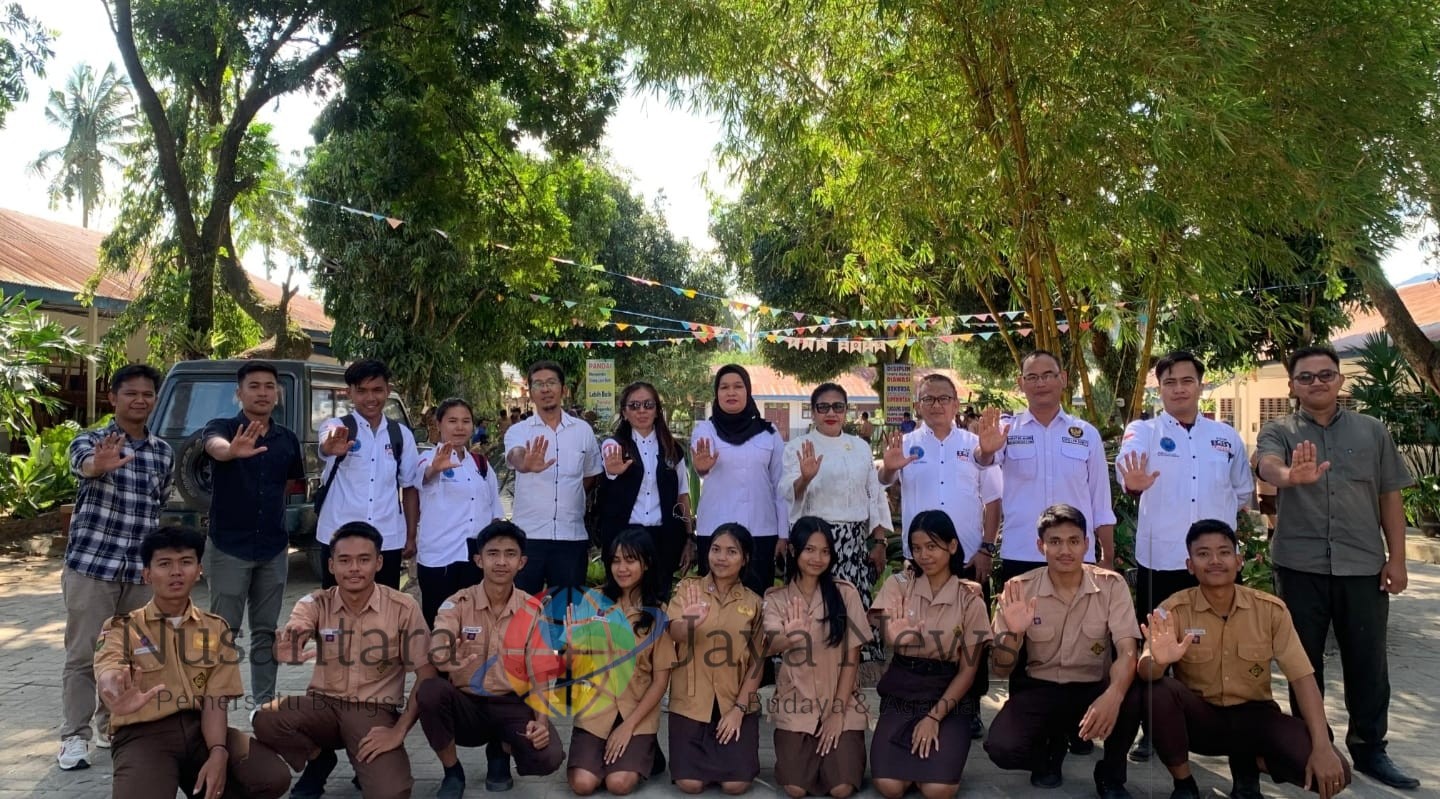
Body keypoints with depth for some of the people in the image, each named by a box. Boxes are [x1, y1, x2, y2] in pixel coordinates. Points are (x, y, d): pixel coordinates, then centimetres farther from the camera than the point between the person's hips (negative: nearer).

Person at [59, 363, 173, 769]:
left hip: (140, 571, 4)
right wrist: (100, 465, -53)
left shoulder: (164, 453, 9)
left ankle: (112, 726, 27)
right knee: (83, 655, 0)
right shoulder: (90, 440, -4)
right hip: (90, 565, -4)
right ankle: (75, 737, 10)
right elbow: (84, 464, -29)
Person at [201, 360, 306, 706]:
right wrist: (233, 450, -57)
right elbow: (215, 447, -35)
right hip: (229, 547, -4)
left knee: (266, 631, 12)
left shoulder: (288, 439, 5)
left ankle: (265, 703, 21)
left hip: (274, 549, 4)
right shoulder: (222, 427, -9)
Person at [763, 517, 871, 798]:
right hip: (795, 704, 1)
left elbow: (851, 658, -4)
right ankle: (800, 752, 19)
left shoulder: (846, 593, -5)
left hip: (842, 703, 0)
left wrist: (838, 712, -9)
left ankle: (843, 745, 18)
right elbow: (769, 646, -22)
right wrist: (789, 638, -45)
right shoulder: (775, 598, -3)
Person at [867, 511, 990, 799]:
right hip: (900, 695, 1)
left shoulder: (969, 600, -3)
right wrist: (896, 636, -46)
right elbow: (885, 631, -21)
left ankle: (942, 751, 13)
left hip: (947, 698, 0)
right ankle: (911, 755, 15)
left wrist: (935, 716, -12)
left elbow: (968, 671, -2)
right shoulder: (898, 585, -3)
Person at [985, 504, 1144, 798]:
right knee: (1001, 748, -28)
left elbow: (1127, 651, -19)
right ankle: (1052, 744, 10)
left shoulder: (1111, 585, -7)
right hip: (1039, 690, 0)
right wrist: (1012, 633, -28)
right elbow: (1000, 670, -6)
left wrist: (1113, 695, -41)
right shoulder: (1020, 589, -8)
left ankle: (1111, 775, -2)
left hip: (1094, 689, 0)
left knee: (1135, 695, -33)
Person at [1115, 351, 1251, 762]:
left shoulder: (1226, 435, 8)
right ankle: (1151, 731, 17)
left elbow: (1243, 491, 21)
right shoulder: (1143, 431, -3)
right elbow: (1126, 462, -27)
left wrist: (1218, 515, 7)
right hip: (1160, 559, -2)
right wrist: (1133, 481, -48)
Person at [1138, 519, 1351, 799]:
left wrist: (1322, 748, -22)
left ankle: (1249, 764, 9)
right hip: (1199, 716, -1)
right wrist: (1159, 661, -49)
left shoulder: (1270, 609, -8)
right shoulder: (1175, 610, -13)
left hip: (1253, 715, 1)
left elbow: (1303, 677, -11)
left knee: (1333, 772, -23)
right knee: (1157, 688, -34)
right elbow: (1145, 671, -24)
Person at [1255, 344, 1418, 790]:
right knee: (1304, 658, 10)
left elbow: (1390, 498, 8)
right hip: (1300, 565, -1)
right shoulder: (1278, 432, 2)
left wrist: (1396, 559, 1)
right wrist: (1291, 475, -45)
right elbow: (1269, 467, -21)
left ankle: (1370, 748, 22)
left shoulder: (1372, 431, 8)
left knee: (1367, 661, 8)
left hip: (1363, 565, 1)